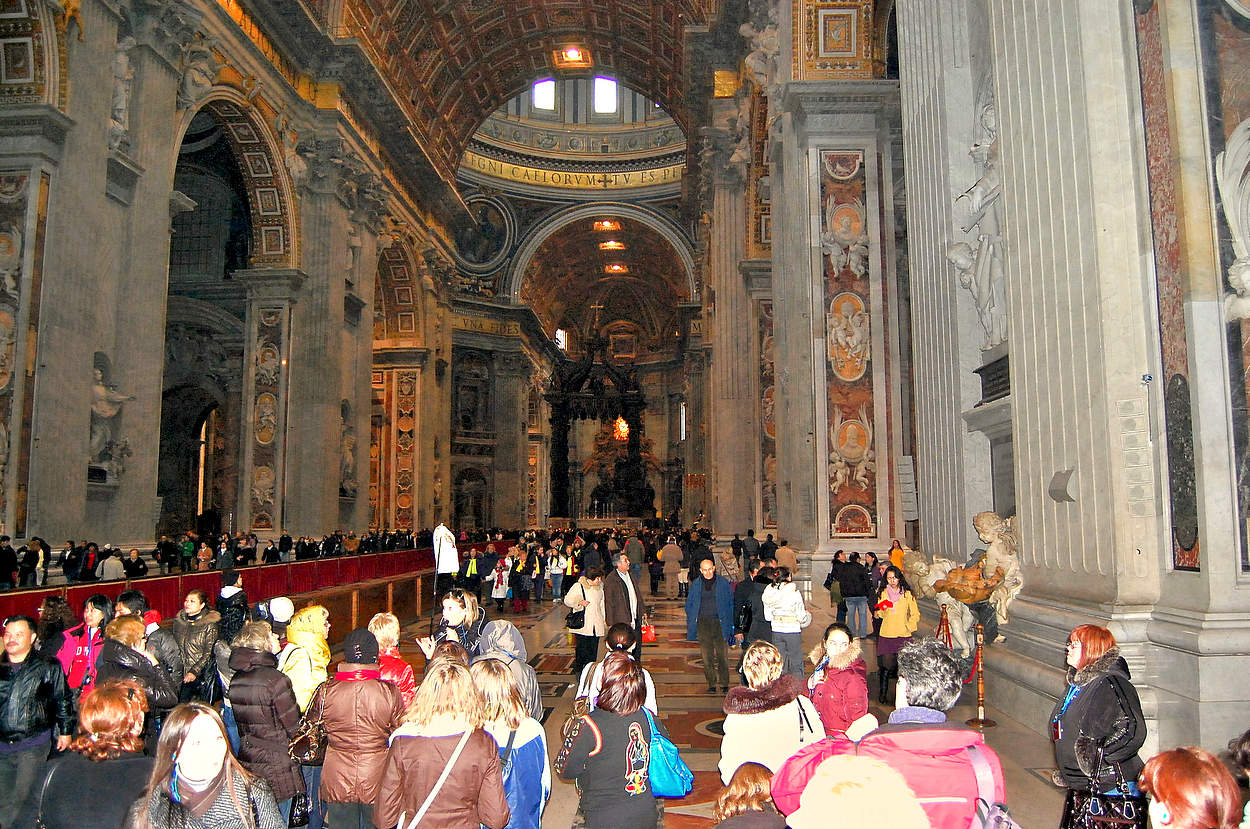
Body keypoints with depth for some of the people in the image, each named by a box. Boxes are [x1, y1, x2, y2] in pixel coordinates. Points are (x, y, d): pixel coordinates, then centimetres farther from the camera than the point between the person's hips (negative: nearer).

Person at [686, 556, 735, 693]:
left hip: (720, 622, -2)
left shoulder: (723, 583, 2)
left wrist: (729, 623, 0)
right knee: (707, 656, 2)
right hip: (703, 623, 2)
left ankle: (724, 683, 8)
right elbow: (689, 605, 13)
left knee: (722, 655, -3)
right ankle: (711, 684, 11)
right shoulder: (696, 585, 6)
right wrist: (692, 624, 5)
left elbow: (731, 603, 6)